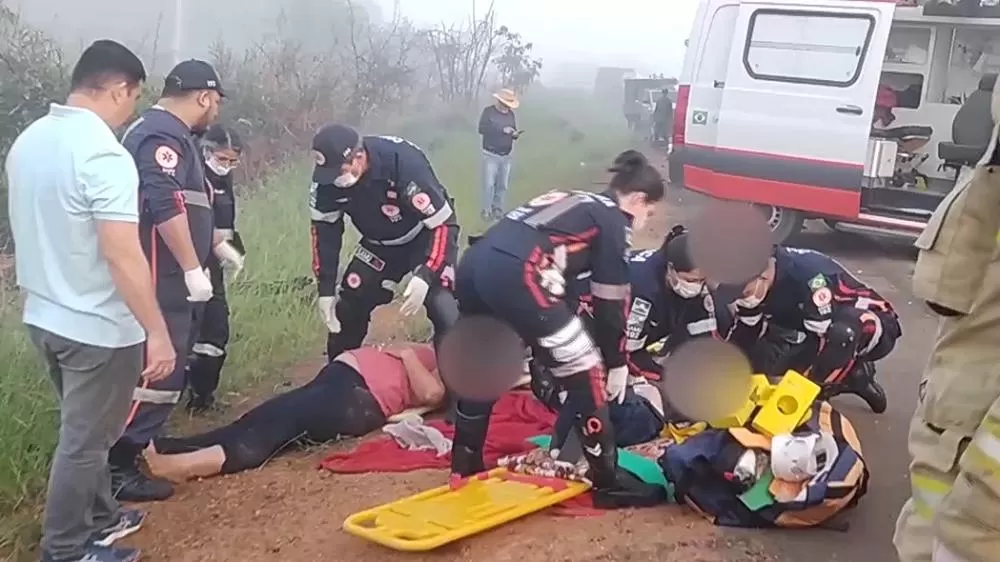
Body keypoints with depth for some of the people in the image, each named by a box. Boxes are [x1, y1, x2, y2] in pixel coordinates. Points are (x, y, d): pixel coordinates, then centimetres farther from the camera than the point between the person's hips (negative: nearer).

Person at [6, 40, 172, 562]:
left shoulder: (28, 139, 4)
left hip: (44, 316, 8)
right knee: (83, 441, 7)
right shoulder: (104, 154, -23)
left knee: (86, 430, 23)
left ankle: (99, 518, 39)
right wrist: (157, 332, -21)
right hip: (97, 327, -8)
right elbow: (122, 255, -27)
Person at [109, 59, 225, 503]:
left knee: (166, 369, 18)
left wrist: (214, 243, 30)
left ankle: (142, 446, 30)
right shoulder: (164, 135, -15)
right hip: (162, 279, -11)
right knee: (157, 372, -8)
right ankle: (116, 469, -2)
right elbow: (165, 207, -26)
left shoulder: (162, 131, 19)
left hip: (168, 276, 11)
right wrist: (193, 269, -23)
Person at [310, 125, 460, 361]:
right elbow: (325, 229, -6)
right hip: (380, 244, 5)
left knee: (447, 316, -20)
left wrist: (425, 276, -39)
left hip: (425, 238, -5)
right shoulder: (327, 175, -21)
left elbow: (443, 223, -30)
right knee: (347, 311, 4)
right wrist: (326, 288, -10)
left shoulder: (405, 162, -37)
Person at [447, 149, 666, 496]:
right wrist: (616, 364, 22)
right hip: (515, 273, -9)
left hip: (474, 263, 9)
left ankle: (464, 464, 39)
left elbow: (563, 278, 37)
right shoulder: (614, 220, 10)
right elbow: (609, 302, 9)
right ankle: (609, 481, 13)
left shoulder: (575, 202, 33)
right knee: (585, 374, 5)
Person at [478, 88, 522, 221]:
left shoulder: (511, 114, 9)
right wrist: (502, 130, -23)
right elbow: (482, 129, -18)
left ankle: (498, 209, 20)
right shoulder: (488, 111, -6)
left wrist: (515, 134, -11)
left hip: (506, 156, 5)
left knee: (502, 185, 8)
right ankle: (487, 210, 1)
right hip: (491, 155, -5)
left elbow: (513, 132, 15)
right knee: (489, 184, -7)